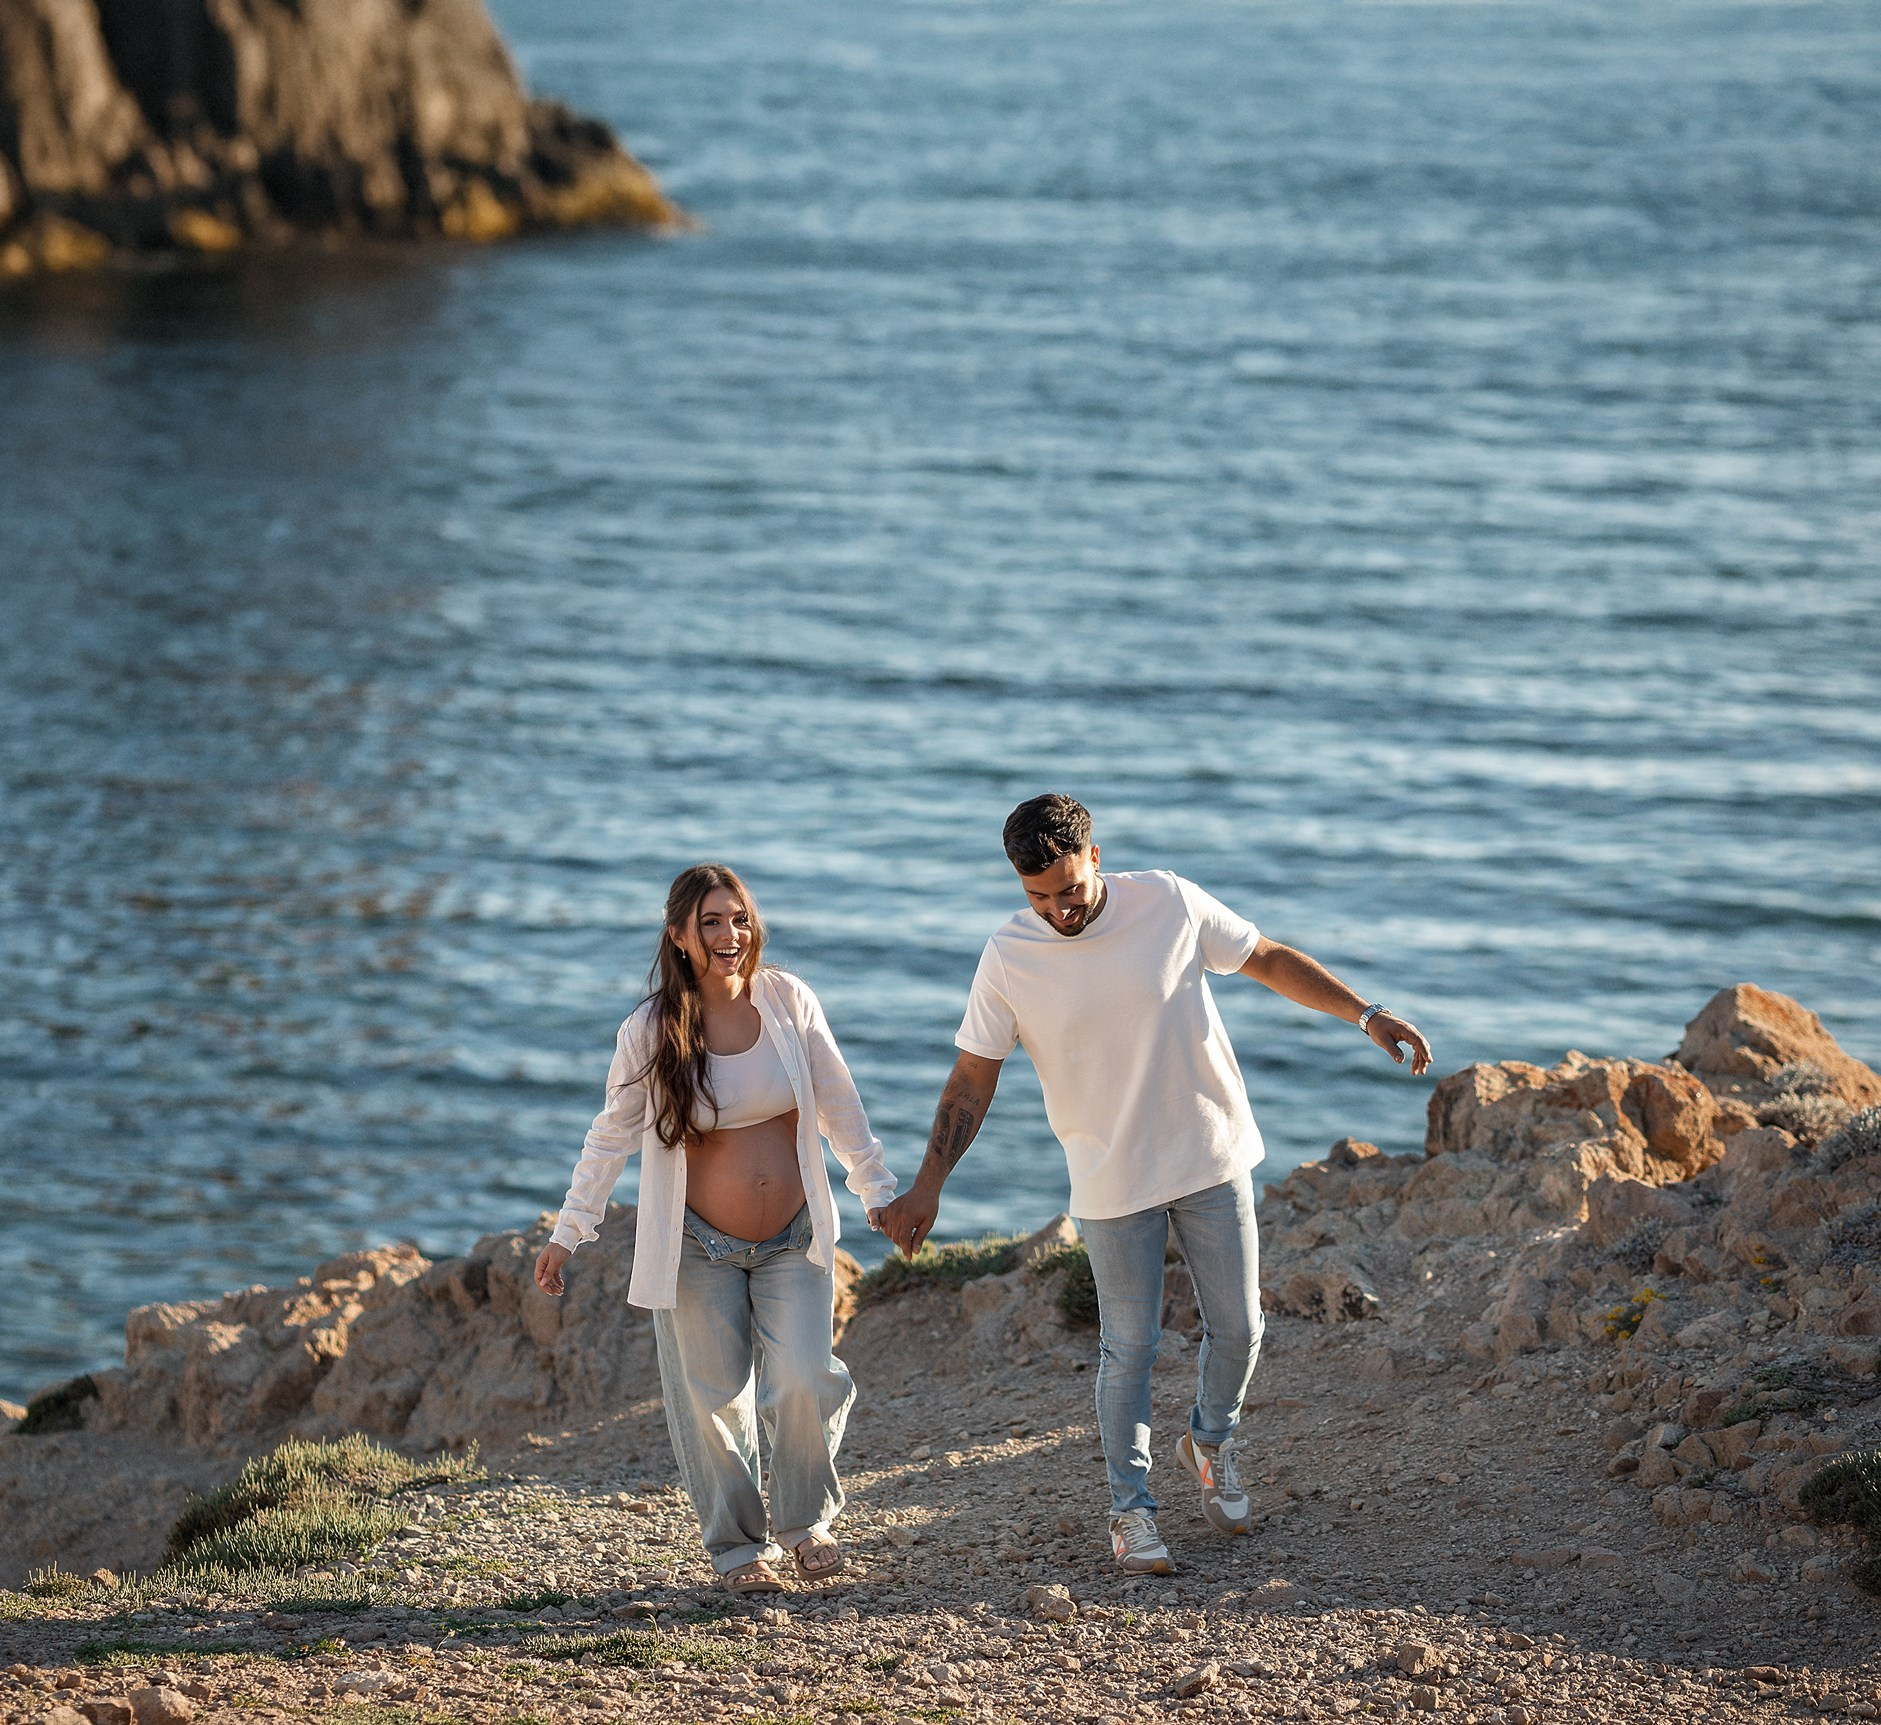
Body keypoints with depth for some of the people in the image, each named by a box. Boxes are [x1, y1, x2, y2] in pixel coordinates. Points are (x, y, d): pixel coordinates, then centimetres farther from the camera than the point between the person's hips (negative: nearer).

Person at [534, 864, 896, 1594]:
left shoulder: (788, 1000, -6)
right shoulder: (651, 1031, -11)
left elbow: (838, 1103, 5)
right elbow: (611, 1135, 1)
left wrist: (877, 1190, 8)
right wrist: (566, 1234, 2)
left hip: (794, 1239, 1)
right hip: (698, 1247, -1)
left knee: (803, 1382, -10)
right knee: (714, 1399, 3)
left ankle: (805, 1520, 15)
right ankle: (738, 1546, 21)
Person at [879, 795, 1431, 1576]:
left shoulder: (1171, 904, -10)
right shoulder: (1008, 960, -12)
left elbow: (1270, 960, 3)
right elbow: (972, 1080, -6)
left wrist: (1368, 1015, -1)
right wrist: (926, 1188, -13)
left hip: (1212, 1158, 2)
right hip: (1113, 1182, -2)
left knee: (1237, 1328, 9)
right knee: (1128, 1351, 2)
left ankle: (1209, 1443, 37)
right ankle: (1131, 1509, 16)